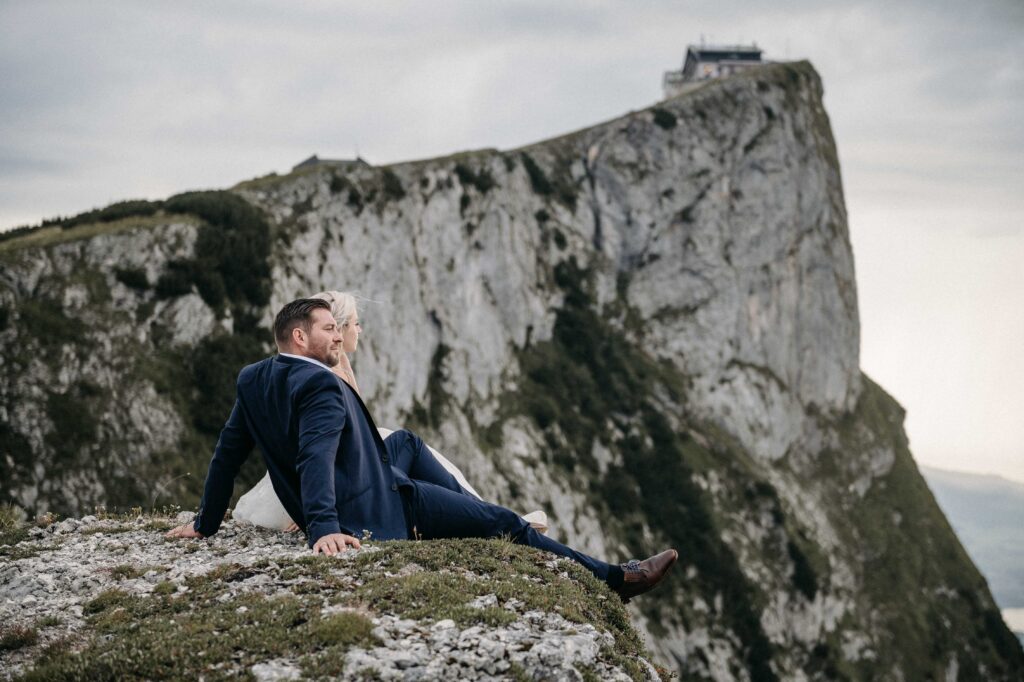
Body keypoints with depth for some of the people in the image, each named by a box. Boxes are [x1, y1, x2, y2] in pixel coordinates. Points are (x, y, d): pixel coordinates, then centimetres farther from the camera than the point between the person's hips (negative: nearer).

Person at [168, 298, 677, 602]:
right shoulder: (321, 386, -22)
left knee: (408, 442, 31)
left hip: (336, 507, 10)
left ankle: (478, 517, 33)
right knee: (503, 522, -2)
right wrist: (324, 527, -48)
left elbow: (226, 454, 6)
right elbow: (316, 458, -36)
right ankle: (613, 578, 6)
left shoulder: (252, 381, 3)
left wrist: (204, 524, 14)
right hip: (375, 510, -10)